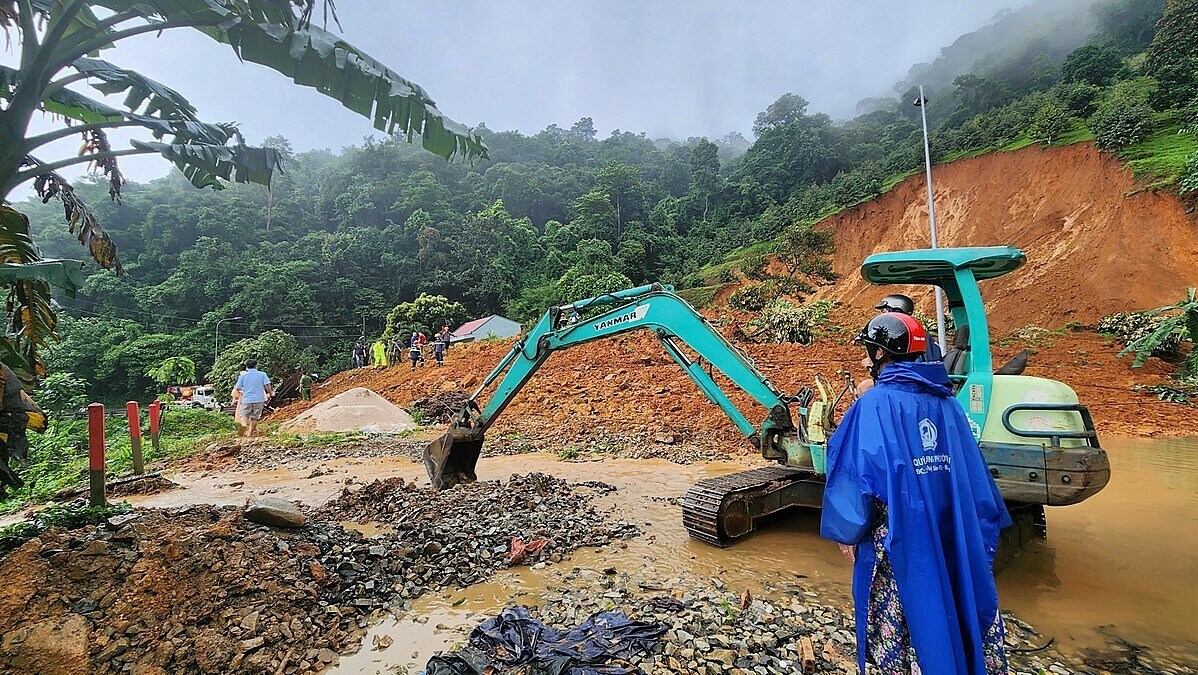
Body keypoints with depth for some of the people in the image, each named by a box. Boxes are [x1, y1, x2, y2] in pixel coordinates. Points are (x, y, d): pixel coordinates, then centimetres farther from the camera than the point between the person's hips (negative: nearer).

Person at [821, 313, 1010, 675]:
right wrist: (982, 531, 16)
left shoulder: (876, 403, -15)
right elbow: (974, 472, 6)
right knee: (955, 607, 20)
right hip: (953, 538, 6)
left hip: (901, 541, -6)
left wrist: (847, 532, -7)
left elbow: (859, 471, -18)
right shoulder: (945, 401, 2)